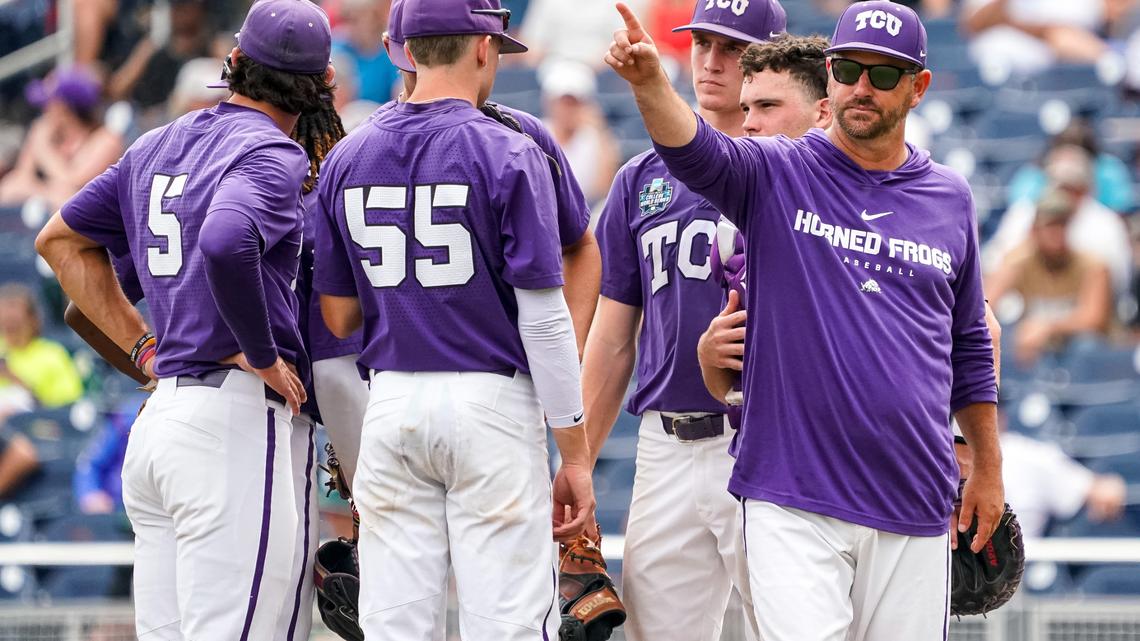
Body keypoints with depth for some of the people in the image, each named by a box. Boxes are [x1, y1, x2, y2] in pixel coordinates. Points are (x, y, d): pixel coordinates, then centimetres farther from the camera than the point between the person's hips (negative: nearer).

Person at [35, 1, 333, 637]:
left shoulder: (158, 146, 17)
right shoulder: (271, 155, -8)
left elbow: (61, 238, 26)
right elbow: (225, 244, -29)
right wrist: (263, 355, -15)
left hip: (157, 415, 8)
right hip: (235, 417, -8)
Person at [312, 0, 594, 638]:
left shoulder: (347, 159, 8)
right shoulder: (508, 155, -7)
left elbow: (339, 317, 11)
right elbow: (544, 320, -10)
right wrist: (575, 454, -6)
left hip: (391, 405, 5)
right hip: (492, 403, -5)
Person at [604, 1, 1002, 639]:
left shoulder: (950, 198, 11)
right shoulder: (779, 174, 2)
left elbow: (969, 347, 18)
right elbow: (694, 151, -19)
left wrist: (989, 469, 18)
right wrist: (650, 81, -39)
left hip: (914, 512, 3)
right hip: (794, 502, -3)